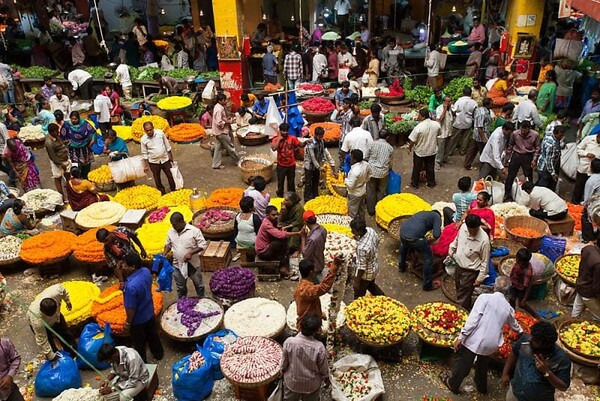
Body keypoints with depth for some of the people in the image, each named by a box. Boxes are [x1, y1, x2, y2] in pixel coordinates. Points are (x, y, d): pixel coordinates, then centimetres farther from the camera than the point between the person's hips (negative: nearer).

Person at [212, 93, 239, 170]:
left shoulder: (218, 107, 7)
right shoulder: (219, 109, -24)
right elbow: (219, 123, -27)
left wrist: (226, 118, 7)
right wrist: (227, 122, -14)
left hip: (218, 132, 10)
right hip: (221, 132, -10)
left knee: (218, 148, 13)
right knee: (230, 147, 4)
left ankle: (216, 164, 19)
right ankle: (238, 160, 17)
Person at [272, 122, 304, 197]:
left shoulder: (292, 138, -5)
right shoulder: (276, 139, -9)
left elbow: (301, 145, -3)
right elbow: (274, 148, -26)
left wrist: (305, 142, -24)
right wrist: (279, 139, -21)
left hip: (291, 165, 1)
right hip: (281, 165, -1)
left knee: (291, 182, 15)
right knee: (280, 182, 11)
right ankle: (280, 196, 29)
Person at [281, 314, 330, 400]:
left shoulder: (289, 342, -29)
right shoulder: (319, 347, -32)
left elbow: (284, 361, -12)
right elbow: (323, 367, -14)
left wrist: (282, 369, 11)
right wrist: (326, 377, 7)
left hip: (292, 381, 1)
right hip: (311, 385, -1)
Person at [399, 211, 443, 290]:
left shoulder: (423, 213, 34)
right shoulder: (437, 216, 15)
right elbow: (436, 235, 0)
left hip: (402, 231, 7)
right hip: (414, 236, -7)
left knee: (404, 245, 42)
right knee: (428, 258, 12)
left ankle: (401, 266, 60)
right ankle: (428, 285, 20)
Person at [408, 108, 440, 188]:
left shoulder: (418, 127, -29)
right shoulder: (436, 124, -14)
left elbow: (412, 141, -21)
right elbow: (438, 134, 6)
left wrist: (410, 147, -2)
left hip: (419, 151, -4)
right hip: (432, 150, 4)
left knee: (417, 168, 16)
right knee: (430, 167, 21)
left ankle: (415, 183, 31)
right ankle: (431, 183, 36)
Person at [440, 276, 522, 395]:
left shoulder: (485, 297, -9)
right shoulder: (508, 307, 7)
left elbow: (473, 319, -18)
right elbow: (514, 324, 29)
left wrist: (461, 337, -13)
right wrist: (521, 331, 53)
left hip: (475, 339, -5)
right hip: (492, 344, 5)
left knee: (463, 364, 17)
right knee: (483, 365, 31)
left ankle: (453, 384, 37)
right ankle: (481, 387, 51)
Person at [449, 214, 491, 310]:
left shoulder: (484, 240, -28)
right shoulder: (463, 227, -13)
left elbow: (485, 261, -17)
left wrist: (480, 278, -13)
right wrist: (451, 251, 22)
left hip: (470, 271, -6)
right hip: (458, 265, 6)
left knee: (462, 298, 2)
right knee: (459, 290, 25)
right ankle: (467, 308, 48)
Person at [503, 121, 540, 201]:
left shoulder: (535, 135, -12)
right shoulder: (515, 133, -11)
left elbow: (537, 148, 0)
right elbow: (510, 145, 4)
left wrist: (534, 159, -5)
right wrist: (508, 157, 8)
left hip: (528, 156, 0)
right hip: (516, 155, 0)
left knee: (529, 177, 10)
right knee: (510, 176, 2)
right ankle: (507, 196, 14)